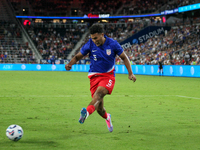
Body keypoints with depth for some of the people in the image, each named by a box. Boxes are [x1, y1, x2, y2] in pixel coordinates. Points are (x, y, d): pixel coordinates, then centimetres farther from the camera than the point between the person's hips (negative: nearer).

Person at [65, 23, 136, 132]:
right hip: (95, 76, 2)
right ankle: (107, 117, 32)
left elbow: (124, 57, 4)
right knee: (99, 108, -2)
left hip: (108, 75, -2)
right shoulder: (90, 45, -6)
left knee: (99, 92, -33)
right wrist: (70, 64, -17)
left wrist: (130, 73, -4)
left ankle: (87, 112, -57)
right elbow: (78, 56, 4)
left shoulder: (112, 44, -7)